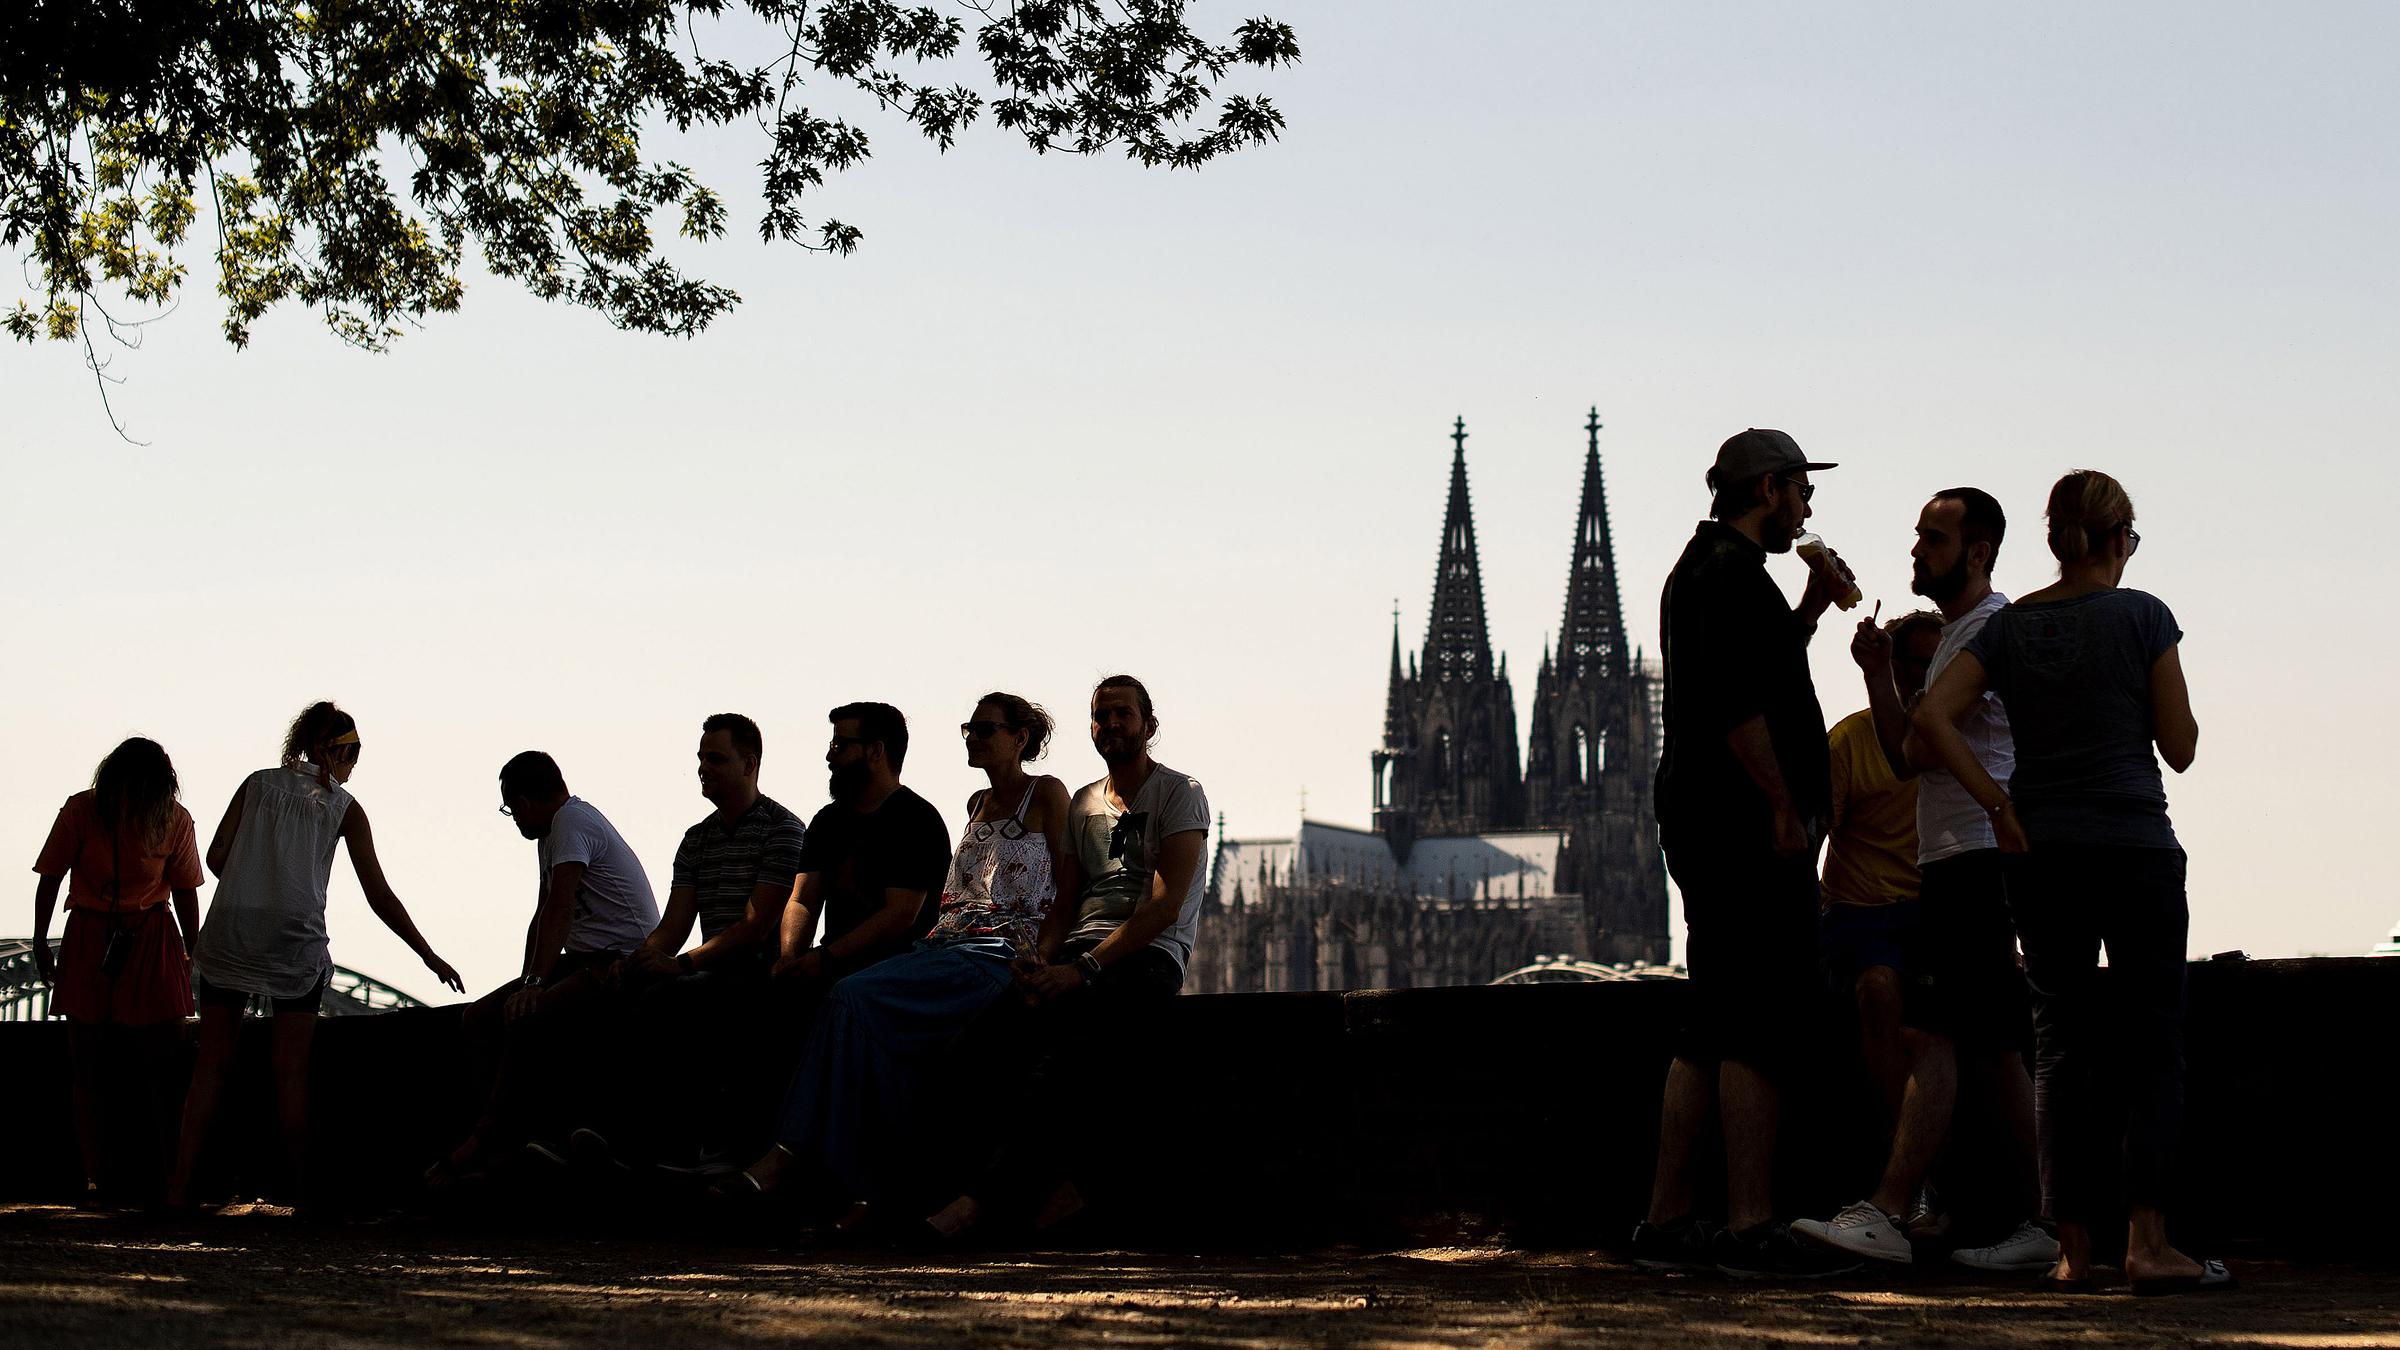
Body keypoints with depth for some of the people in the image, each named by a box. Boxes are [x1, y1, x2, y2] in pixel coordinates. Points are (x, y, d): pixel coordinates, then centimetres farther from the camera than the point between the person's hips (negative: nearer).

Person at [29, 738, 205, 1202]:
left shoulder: (174, 819, -4)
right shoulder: (82, 810, -8)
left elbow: (184, 890, 6)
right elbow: (50, 878, 0)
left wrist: (194, 953, 7)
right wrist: (40, 943, 0)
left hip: (152, 942, 0)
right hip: (89, 939, 0)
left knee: (156, 1060, -4)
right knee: (86, 1062, -1)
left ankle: (158, 1172, 1)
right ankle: (93, 1175, 3)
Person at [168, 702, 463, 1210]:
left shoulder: (258, 783, 14)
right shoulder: (344, 806, 9)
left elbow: (216, 857, 5)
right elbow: (379, 895, 7)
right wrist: (429, 956, 11)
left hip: (229, 931, 2)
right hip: (296, 940, -2)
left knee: (212, 1063, 5)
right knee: (290, 1069, 5)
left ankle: (180, 1186, -1)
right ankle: (301, 1186, 4)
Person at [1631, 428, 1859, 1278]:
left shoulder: (1701, 567, 22)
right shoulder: (1733, 571, -10)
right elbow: (1736, 703, -21)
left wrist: (1809, 610, 23)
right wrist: (1786, 804, -19)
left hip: (1703, 826, 11)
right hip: (1746, 826, -11)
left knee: (1715, 1029, 11)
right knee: (1759, 1026, -11)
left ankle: (1667, 1222, 12)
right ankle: (1751, 1228, -14)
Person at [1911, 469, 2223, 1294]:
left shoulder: (2009, 626, 6)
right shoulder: (2142, 617, -4)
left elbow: (1930, 718, -5)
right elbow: (2180, 749, -3)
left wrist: (1998, 805, -1)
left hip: (2040, 855, 4)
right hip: (2136, 849, -4)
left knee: (2060, 1048, 8)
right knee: (2152, 1046, 1)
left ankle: (2072, 1249, 5)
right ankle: (2147, 1242, -10)